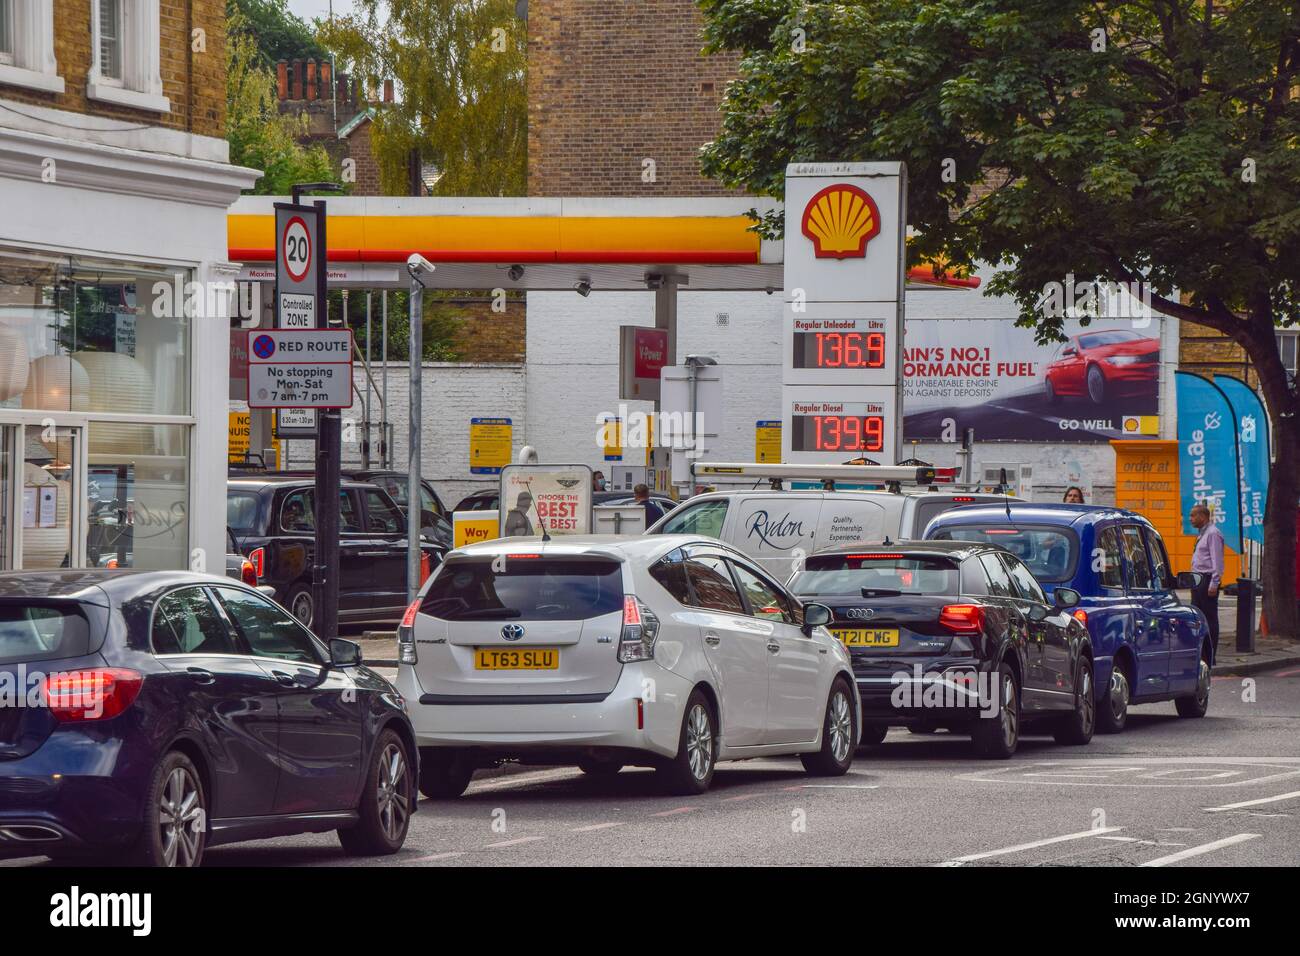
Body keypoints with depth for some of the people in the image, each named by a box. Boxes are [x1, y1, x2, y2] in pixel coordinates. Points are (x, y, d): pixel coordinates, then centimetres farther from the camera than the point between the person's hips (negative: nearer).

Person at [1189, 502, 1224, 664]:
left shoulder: (1213, 534, -13)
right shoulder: (1202, 534, 18)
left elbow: (1217, 560, -18)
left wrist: (1213, 584, -22)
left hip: (1207, 579, -10)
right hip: (1198, 579, 10)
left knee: (1209, 619, -6)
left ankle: (1210, 657, -5)